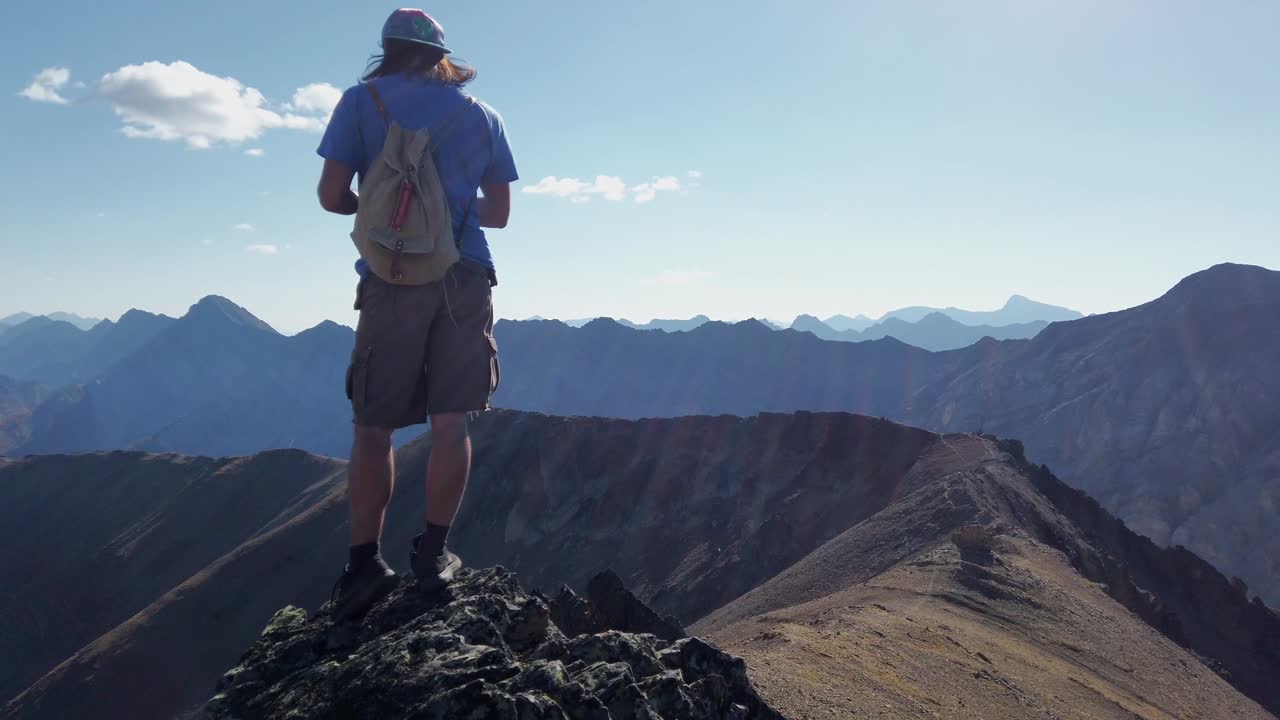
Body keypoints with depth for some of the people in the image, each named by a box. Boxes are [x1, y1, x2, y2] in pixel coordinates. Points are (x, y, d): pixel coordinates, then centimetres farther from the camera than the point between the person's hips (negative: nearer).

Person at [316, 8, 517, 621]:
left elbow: (332, 195, -1)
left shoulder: (362, 100, 5)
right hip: (465, 278, 2)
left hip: (391, 280, -1)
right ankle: (433, 553, 7)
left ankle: (365, 561, 1)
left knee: (373, 428, 5)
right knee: (450, 422, 5)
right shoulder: (483, 116, 12)